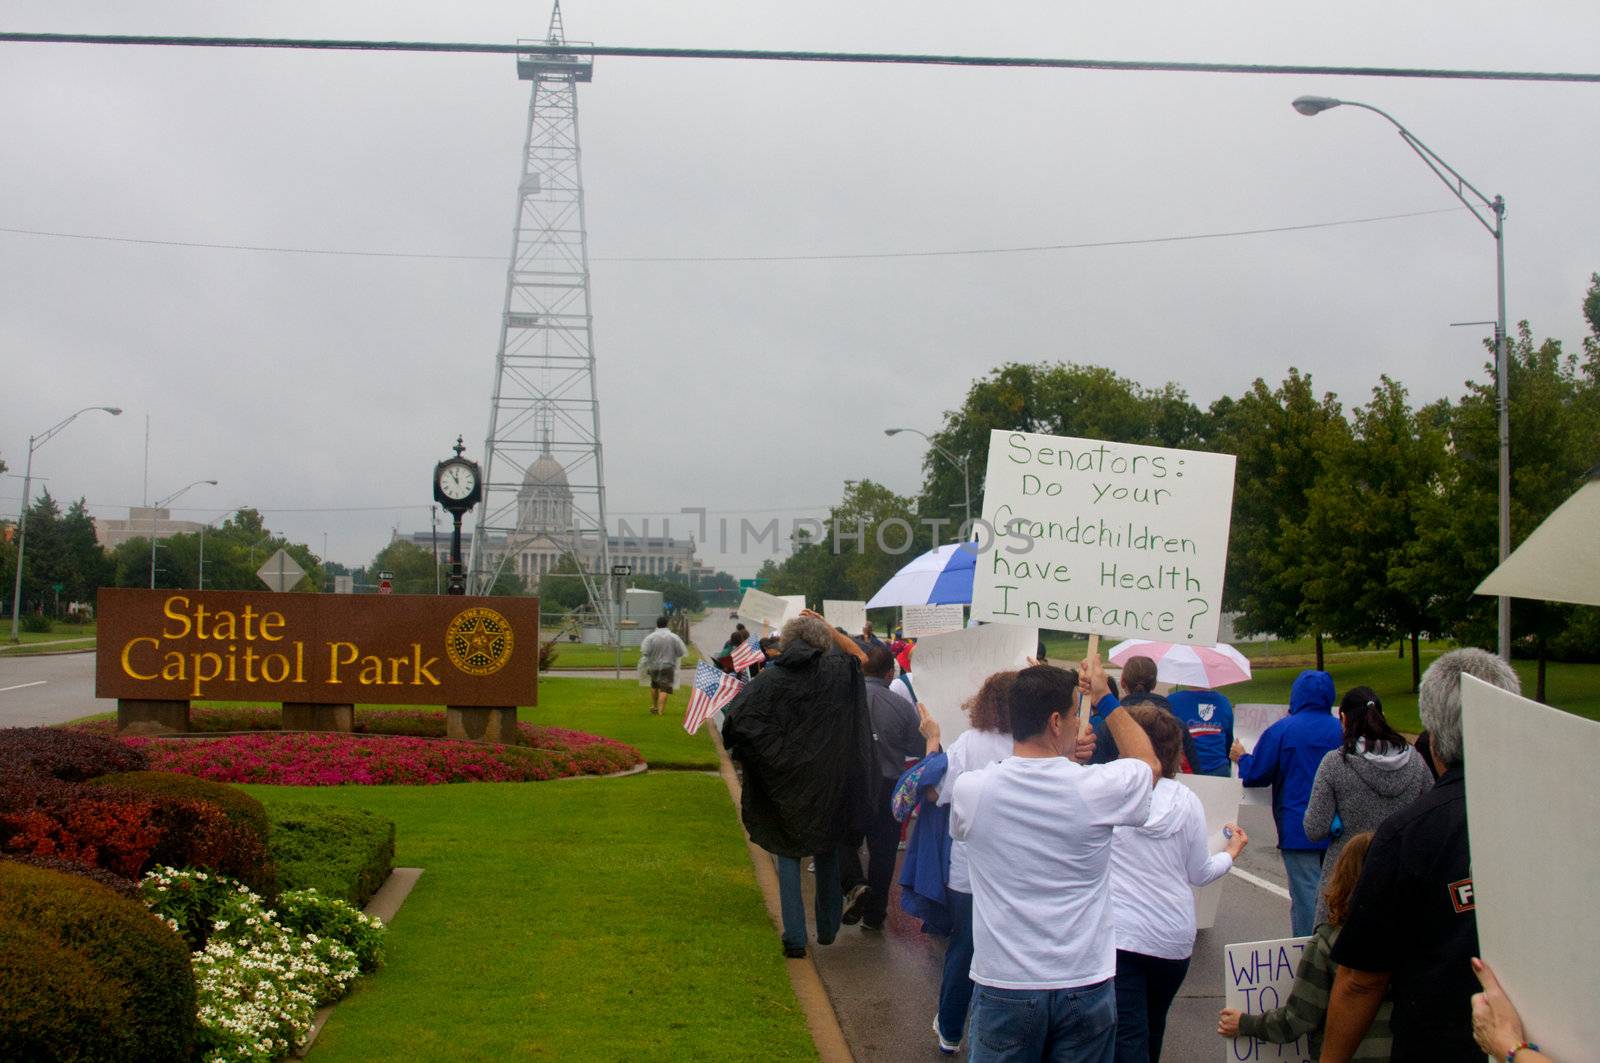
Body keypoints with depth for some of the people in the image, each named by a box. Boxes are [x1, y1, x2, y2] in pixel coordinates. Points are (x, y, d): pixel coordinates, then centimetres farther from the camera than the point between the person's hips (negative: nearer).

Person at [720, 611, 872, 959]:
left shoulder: (769, 678, -9)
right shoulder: (835, 671, -6)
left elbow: (734, 715, -16)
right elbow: (860, 655, 16)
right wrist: (828, 628, 11)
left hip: (785, 784, -1)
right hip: (828, 784, 1)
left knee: (788, 858, 10)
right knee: (827, 854, 19)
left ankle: (794, 938, 4)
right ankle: (828, 928, 28)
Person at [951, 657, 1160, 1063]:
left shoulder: (970, 789, -10)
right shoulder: (1095, 788, -14)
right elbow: (1148, 762, 9)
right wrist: (1104, 698, 17)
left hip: (1004, 987, 1)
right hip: (1086, 985, 0)